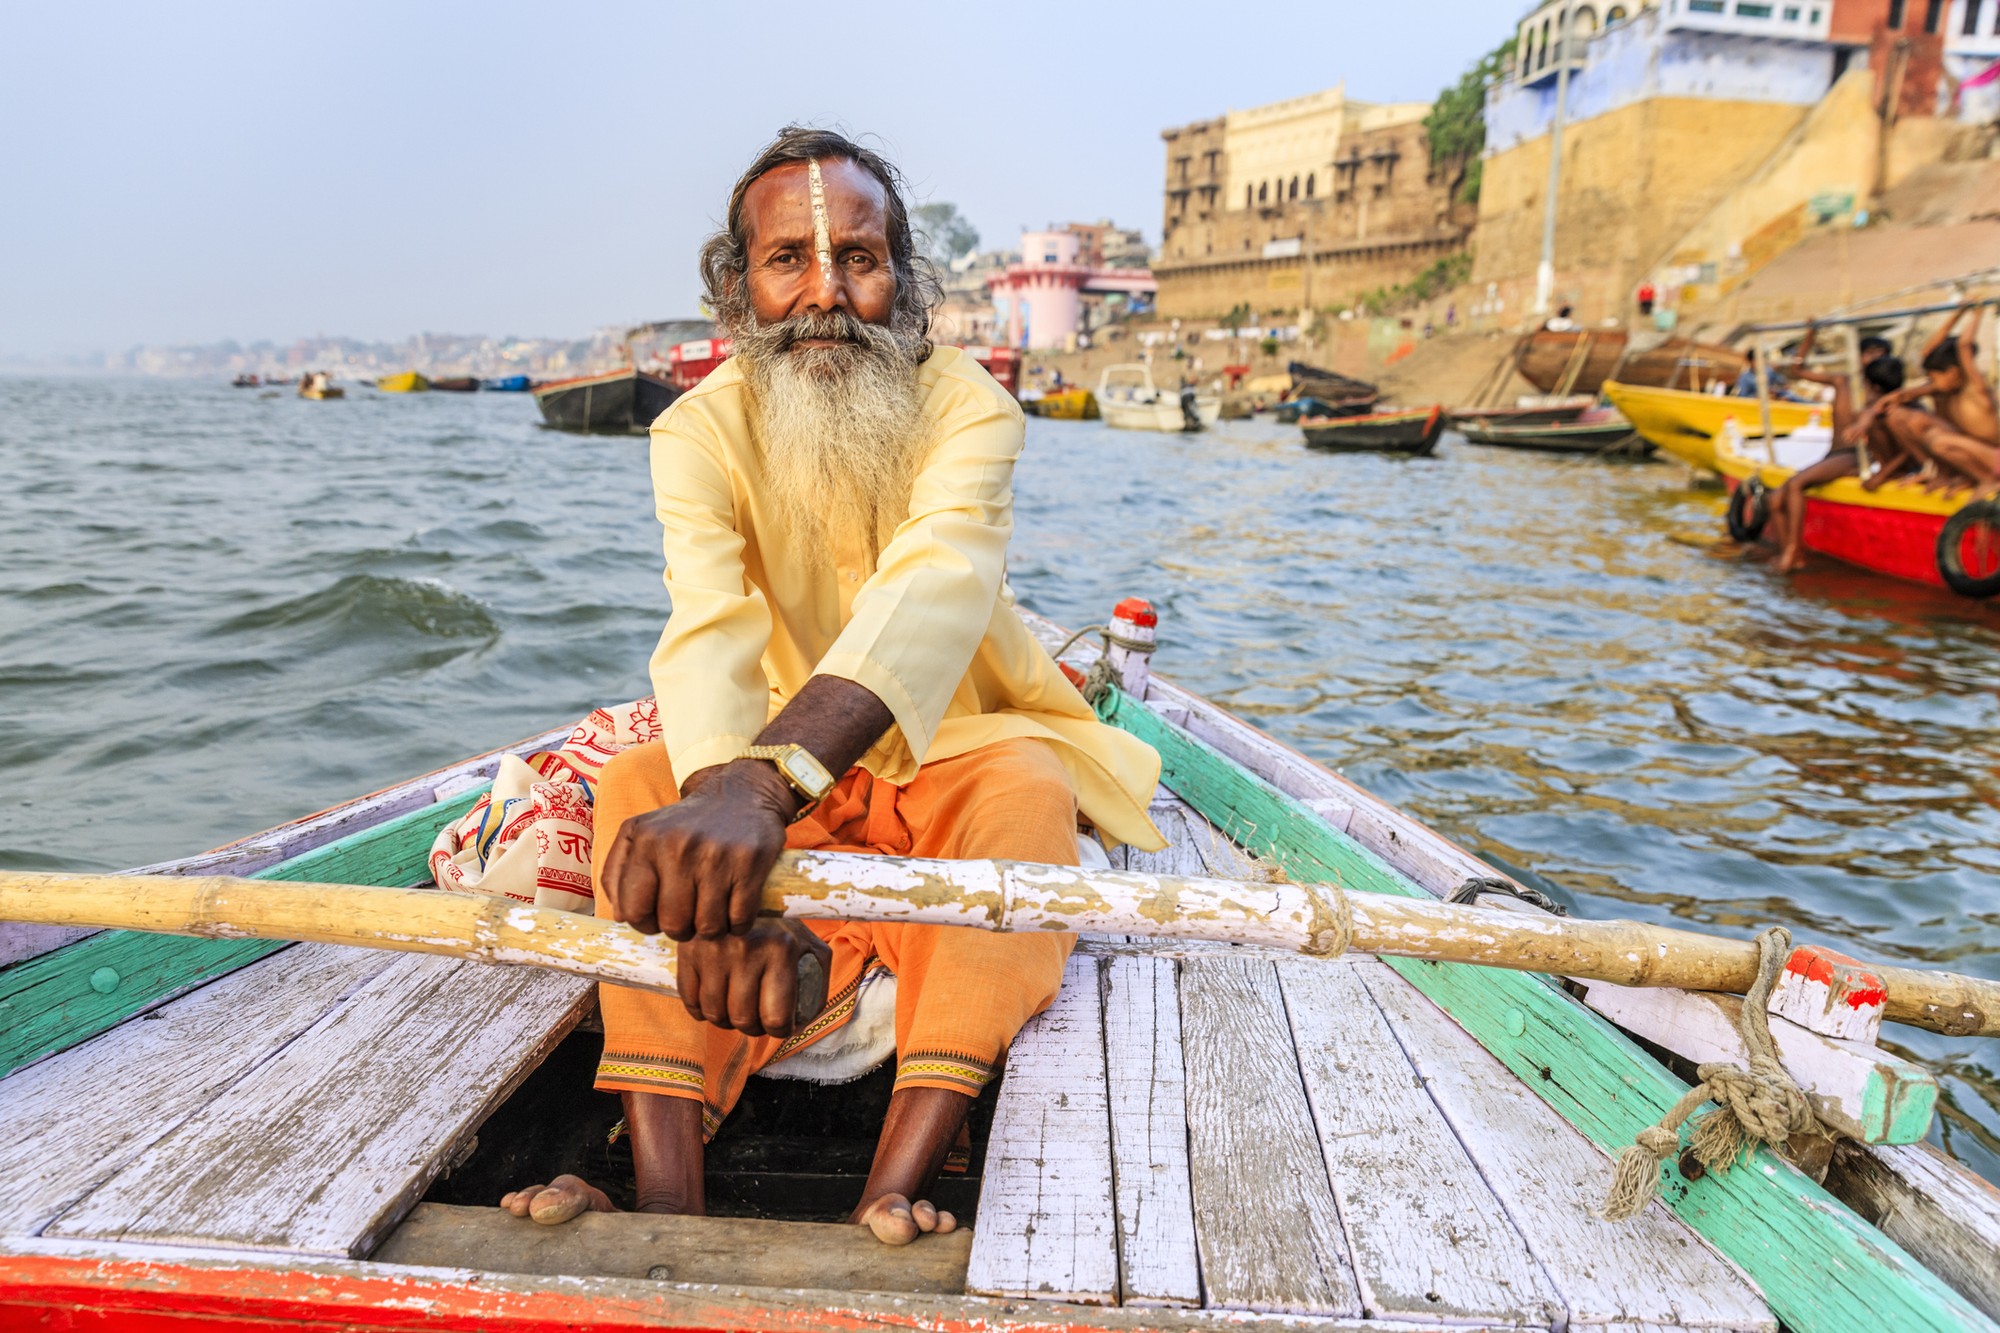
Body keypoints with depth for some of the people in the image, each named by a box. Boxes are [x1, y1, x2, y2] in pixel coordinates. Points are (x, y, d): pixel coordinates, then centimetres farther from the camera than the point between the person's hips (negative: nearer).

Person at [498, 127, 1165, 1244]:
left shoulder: (967, 404, -20)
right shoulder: (701, 429, -14)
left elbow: (936, 591, -41)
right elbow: (709, 636, -33)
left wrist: (761, 780, -61)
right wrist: (729, 834, -55)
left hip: (956, 758, -2)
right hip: (789, 786, 2)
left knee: (1031, 786, -33)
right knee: (639, 783, -24)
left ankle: (889, 1204, -41)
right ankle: (667, 1200, -32)